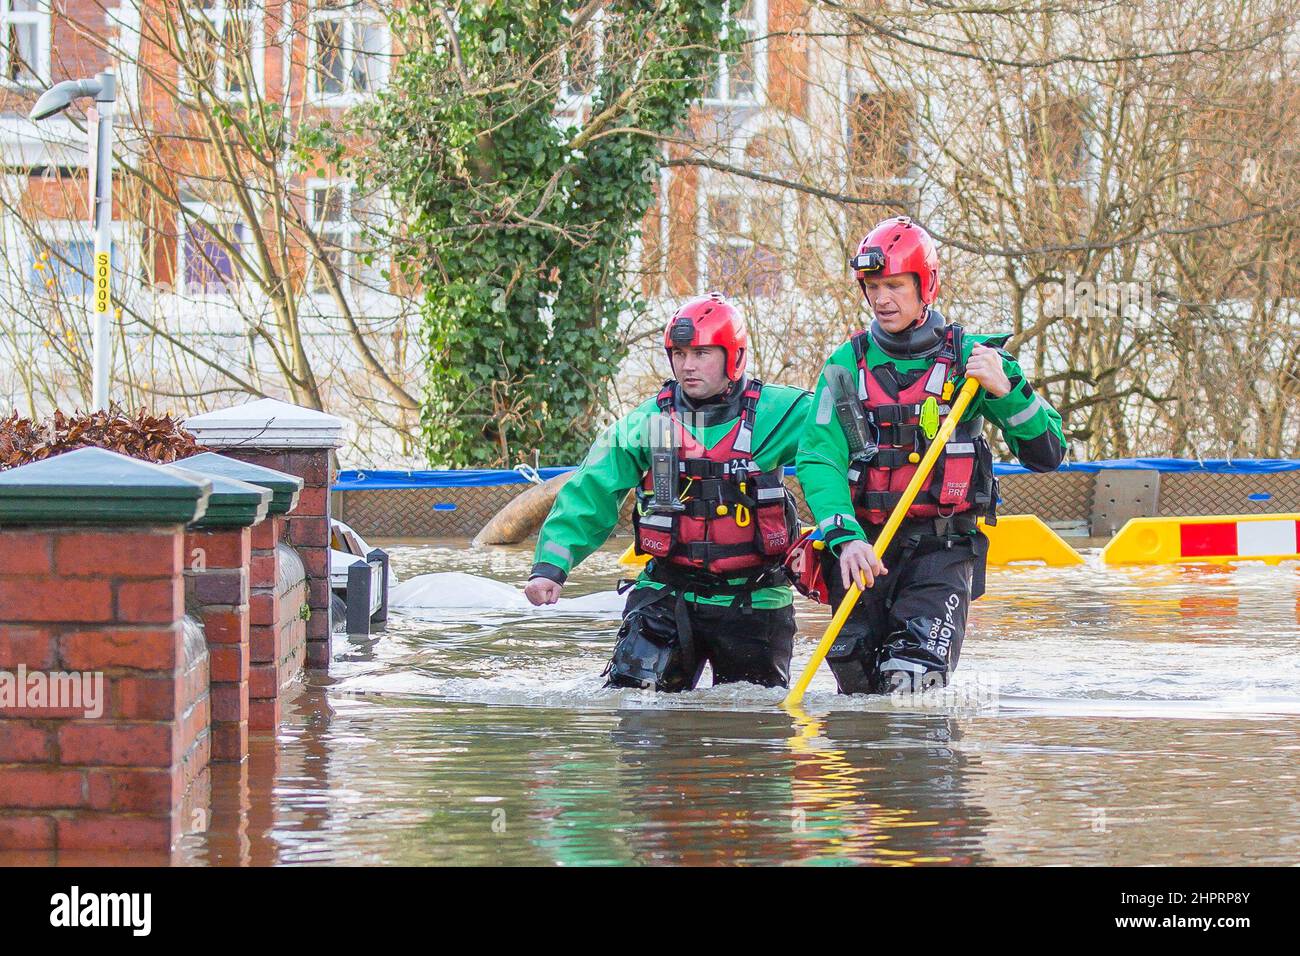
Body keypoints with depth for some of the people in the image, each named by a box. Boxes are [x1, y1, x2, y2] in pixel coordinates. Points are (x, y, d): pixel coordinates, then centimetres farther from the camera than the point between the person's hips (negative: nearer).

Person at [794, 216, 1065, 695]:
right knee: (856, 683, 1)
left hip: (944, 546, -2)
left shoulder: (970, 358, 1)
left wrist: (1005, 388, -18)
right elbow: (818, 460, -8)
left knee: (911, 678, -20)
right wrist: (845, 538, -25)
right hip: (863, 544, 2)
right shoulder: (847, 365, 4)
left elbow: (1046, 453, -1)